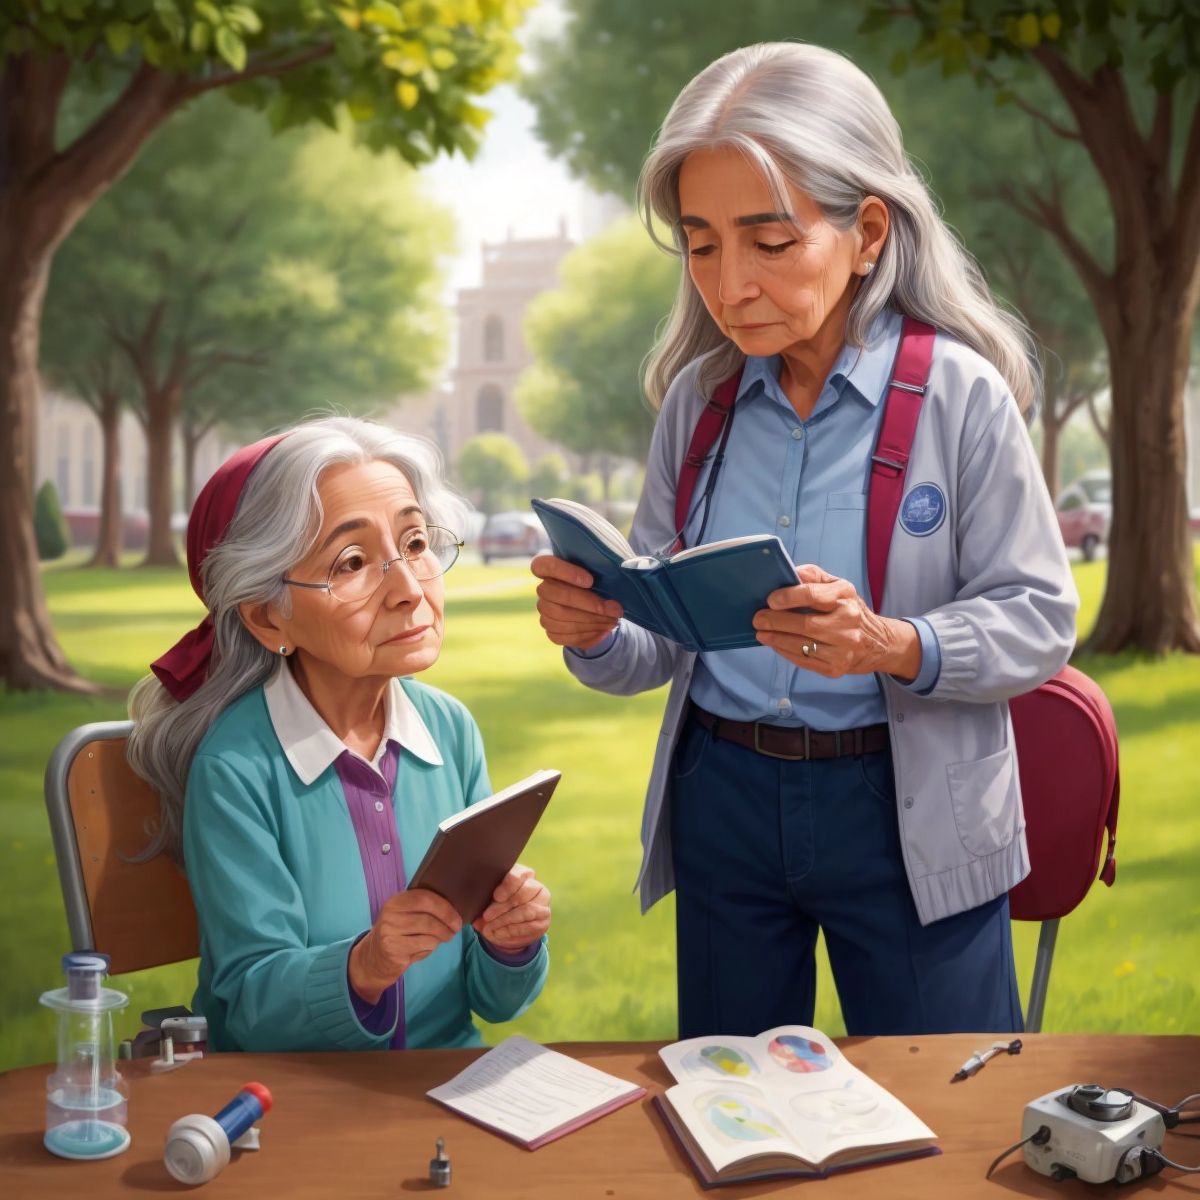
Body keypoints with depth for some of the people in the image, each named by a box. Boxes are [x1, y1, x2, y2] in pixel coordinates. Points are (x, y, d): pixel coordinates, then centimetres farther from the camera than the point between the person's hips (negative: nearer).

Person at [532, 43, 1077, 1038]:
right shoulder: (698, 397, 2)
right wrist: (595, 635, -16)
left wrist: (895, 647, -27)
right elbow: (659, 647, 6)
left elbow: (1040, 620, -10)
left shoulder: (959, 394, -11)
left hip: (905, 814, -4)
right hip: (724, 798, 4)